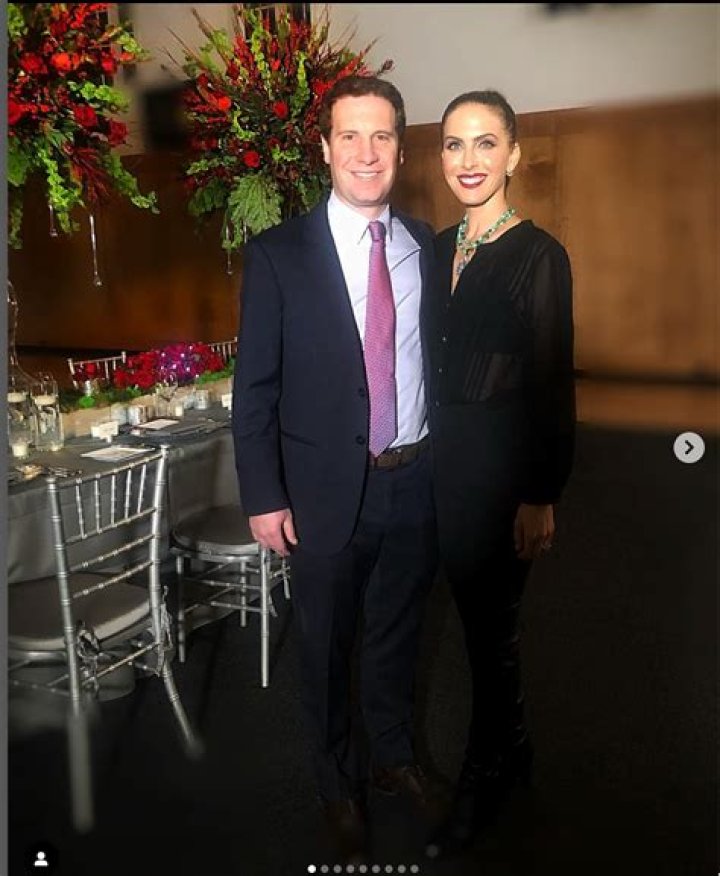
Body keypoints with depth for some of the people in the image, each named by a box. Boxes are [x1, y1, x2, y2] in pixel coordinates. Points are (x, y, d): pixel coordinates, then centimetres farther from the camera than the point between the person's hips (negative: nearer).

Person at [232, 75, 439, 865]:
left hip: (417, 483, 3)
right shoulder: (278, 254, -8)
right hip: (327, 491, -3)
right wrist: (264, 498, -9)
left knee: (396, 636, 21)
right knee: (328, 650, 15)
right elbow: (254, 386, -7)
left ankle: (392, 756, 47)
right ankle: (340, 784, 39)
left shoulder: (427, 246, 3)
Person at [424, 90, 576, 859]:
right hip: (444, 458, 6)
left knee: (490, 623, 7)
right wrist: (428, 456, 9)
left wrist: (541, 498, -14)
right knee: (476, 615, 18)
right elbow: (436, 364, 9)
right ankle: (510, 750, 40)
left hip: (503, 464, -6)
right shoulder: (438, 248, 7)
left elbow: (553, 385, -13)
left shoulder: (538, 255, -12)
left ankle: (483, 779, 29)